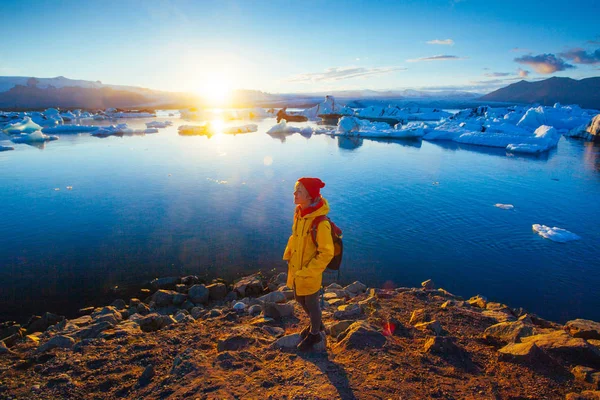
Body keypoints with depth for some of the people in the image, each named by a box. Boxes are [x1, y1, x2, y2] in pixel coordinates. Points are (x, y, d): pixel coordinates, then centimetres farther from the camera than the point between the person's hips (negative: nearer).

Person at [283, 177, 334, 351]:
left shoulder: (320, 223, -28)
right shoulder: (299, 213, -5)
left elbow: (326, 253, -24)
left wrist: (306, 272, -21)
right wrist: (288, 256, 7)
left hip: (309, 275, -8)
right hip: (295, 270, 8)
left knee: (311, 304, 15)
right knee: (300, 299, 27)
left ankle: (314, 334, 42)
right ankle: (316, 323, 53)